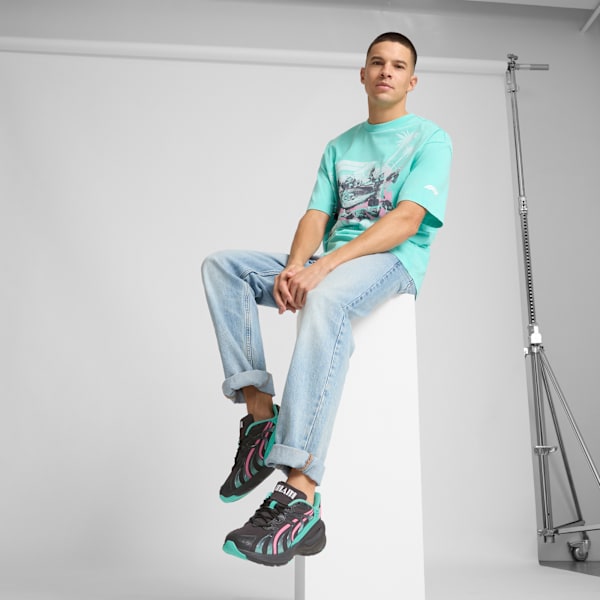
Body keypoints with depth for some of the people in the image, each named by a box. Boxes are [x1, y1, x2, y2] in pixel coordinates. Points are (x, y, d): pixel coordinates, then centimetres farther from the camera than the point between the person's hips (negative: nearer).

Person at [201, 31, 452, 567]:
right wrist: (295, 265, -13)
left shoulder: (430, 139, 6)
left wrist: (324, 265, -23)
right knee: (222, 265, -11)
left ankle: (300, 499, -46)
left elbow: (406, 220, -11)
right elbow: (315, 217, 12)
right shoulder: (340, 147, 25)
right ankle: (260, 415, -22)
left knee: (326, 297, -40)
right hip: (329, 264, 7)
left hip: (393, 263, -6)